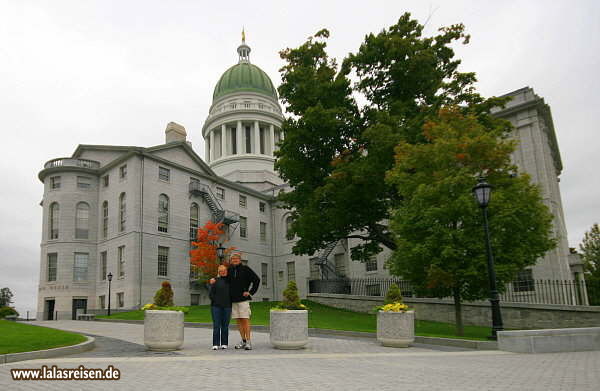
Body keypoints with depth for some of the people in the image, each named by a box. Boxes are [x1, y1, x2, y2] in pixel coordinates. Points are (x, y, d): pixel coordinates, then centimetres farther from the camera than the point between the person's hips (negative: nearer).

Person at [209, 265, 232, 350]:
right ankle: (215, 344, 1)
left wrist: (230, 302, 7)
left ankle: (224, 344, 13)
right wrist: (216, 301, -7)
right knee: (216, 325, -3)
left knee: (225, 326, 5)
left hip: (227, 307, 2)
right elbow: (210, 293, 0)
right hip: (216, 307, -2)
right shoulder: (216, 281, 2)